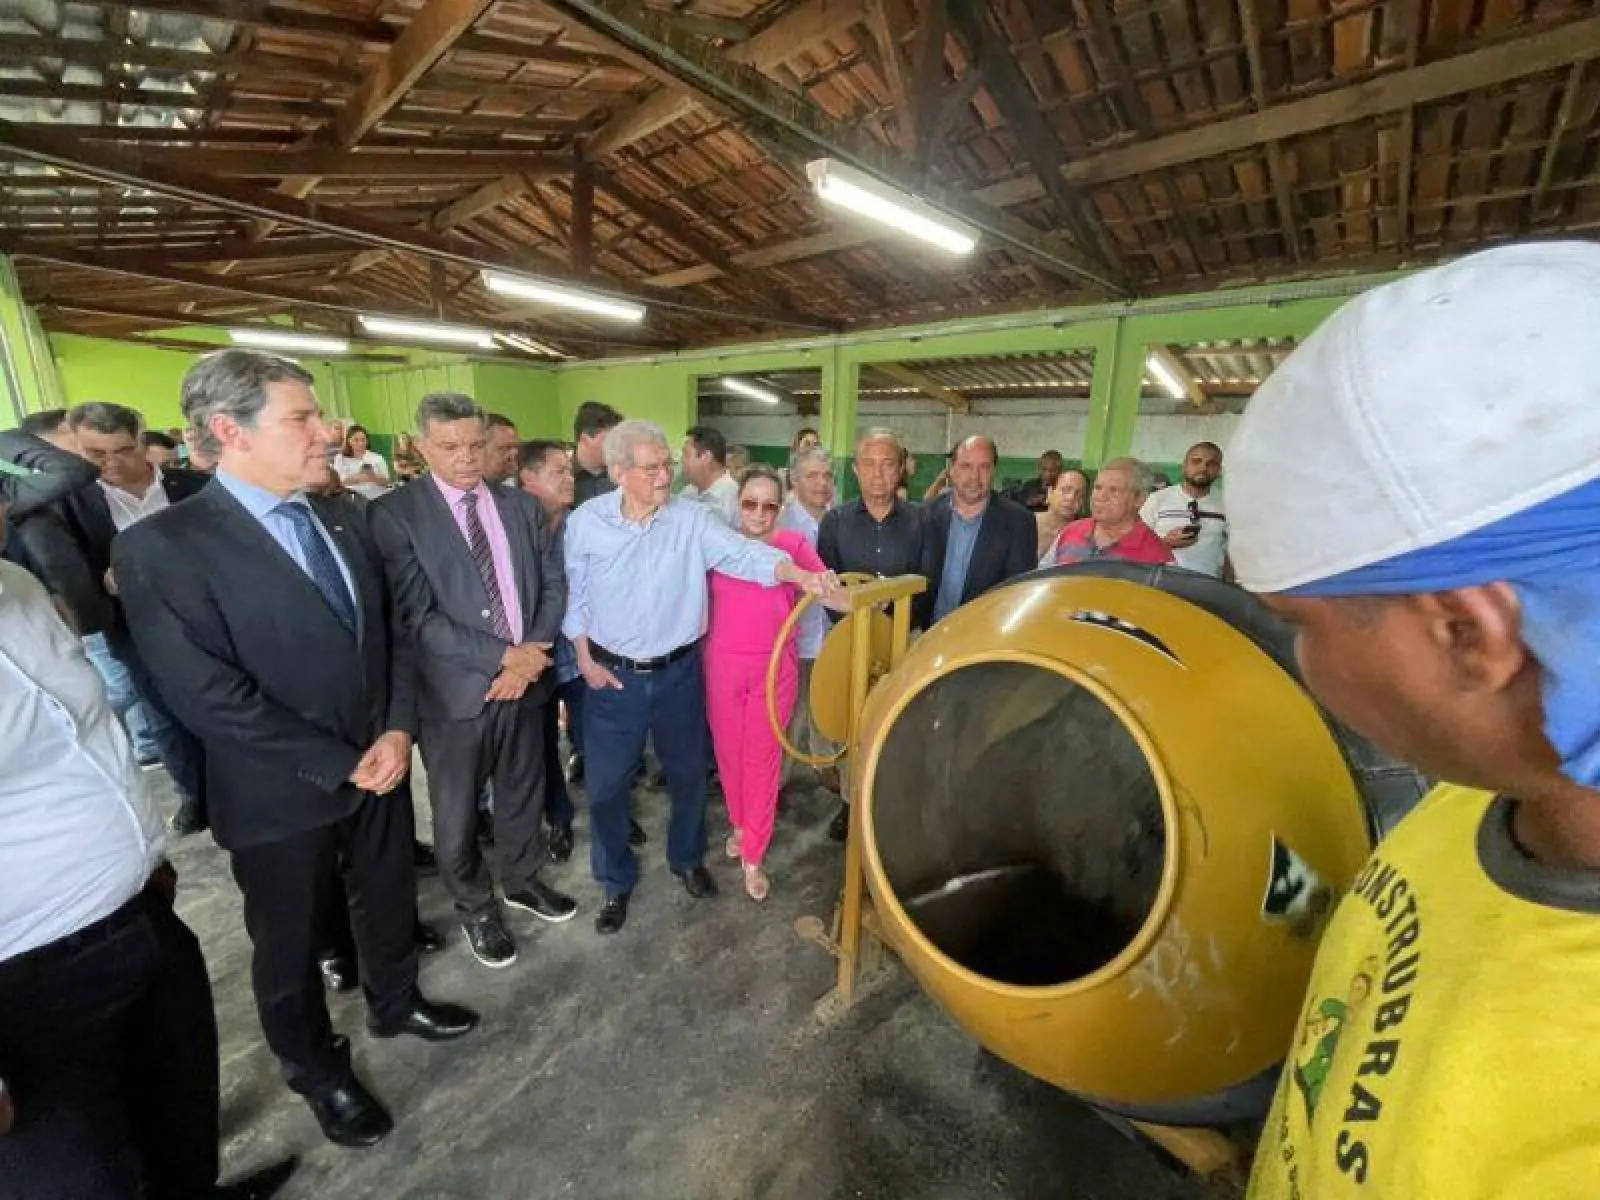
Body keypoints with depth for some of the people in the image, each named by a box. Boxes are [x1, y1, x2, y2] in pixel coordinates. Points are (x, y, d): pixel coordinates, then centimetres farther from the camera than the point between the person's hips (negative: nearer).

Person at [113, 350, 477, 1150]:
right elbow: (213, 698, -21)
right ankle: (316, 1069, 45)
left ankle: (395, 1004, 52)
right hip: (282, 798, -5)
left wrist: (398, 729, -9)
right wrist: (342, 765, -17)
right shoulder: (163, 546, -18)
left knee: (390, 903, 24)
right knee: (292, 944, 19)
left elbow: (391, 633, 4)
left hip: (381, 764, 5)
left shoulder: (339, 521, 1)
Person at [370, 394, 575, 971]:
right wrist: (504, 656, -19)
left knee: (524, 795, 21)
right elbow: (416, 616, -17)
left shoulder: (523, 505, 3)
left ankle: (523, 880, 46)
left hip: (526, 678, 4)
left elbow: (553, 584, 2)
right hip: (455, 689, -3)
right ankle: (475, 908, 39)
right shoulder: (394, 514, -11)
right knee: (456, 815, 15)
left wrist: (531, 655, -11)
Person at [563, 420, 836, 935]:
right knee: (606, 786, 10)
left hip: (679, 673, 1)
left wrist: (800, 575, -38)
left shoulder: (692, 517, -9)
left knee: (688, 774, 17)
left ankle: (687, 859, 45)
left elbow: (742, 553, -21)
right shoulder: (584, 521, -7)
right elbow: (574, 596, 1)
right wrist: (585, 660, -2)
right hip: (612, 676, 0)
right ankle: (616, 880, 37)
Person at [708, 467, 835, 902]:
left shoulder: (793, 544, -4)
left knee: (763, 757, 8)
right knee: (729, 750, 16)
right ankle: (739, 824, 44)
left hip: (774, 666, -1)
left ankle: (753, 856, 24)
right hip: (723, 664, 2)